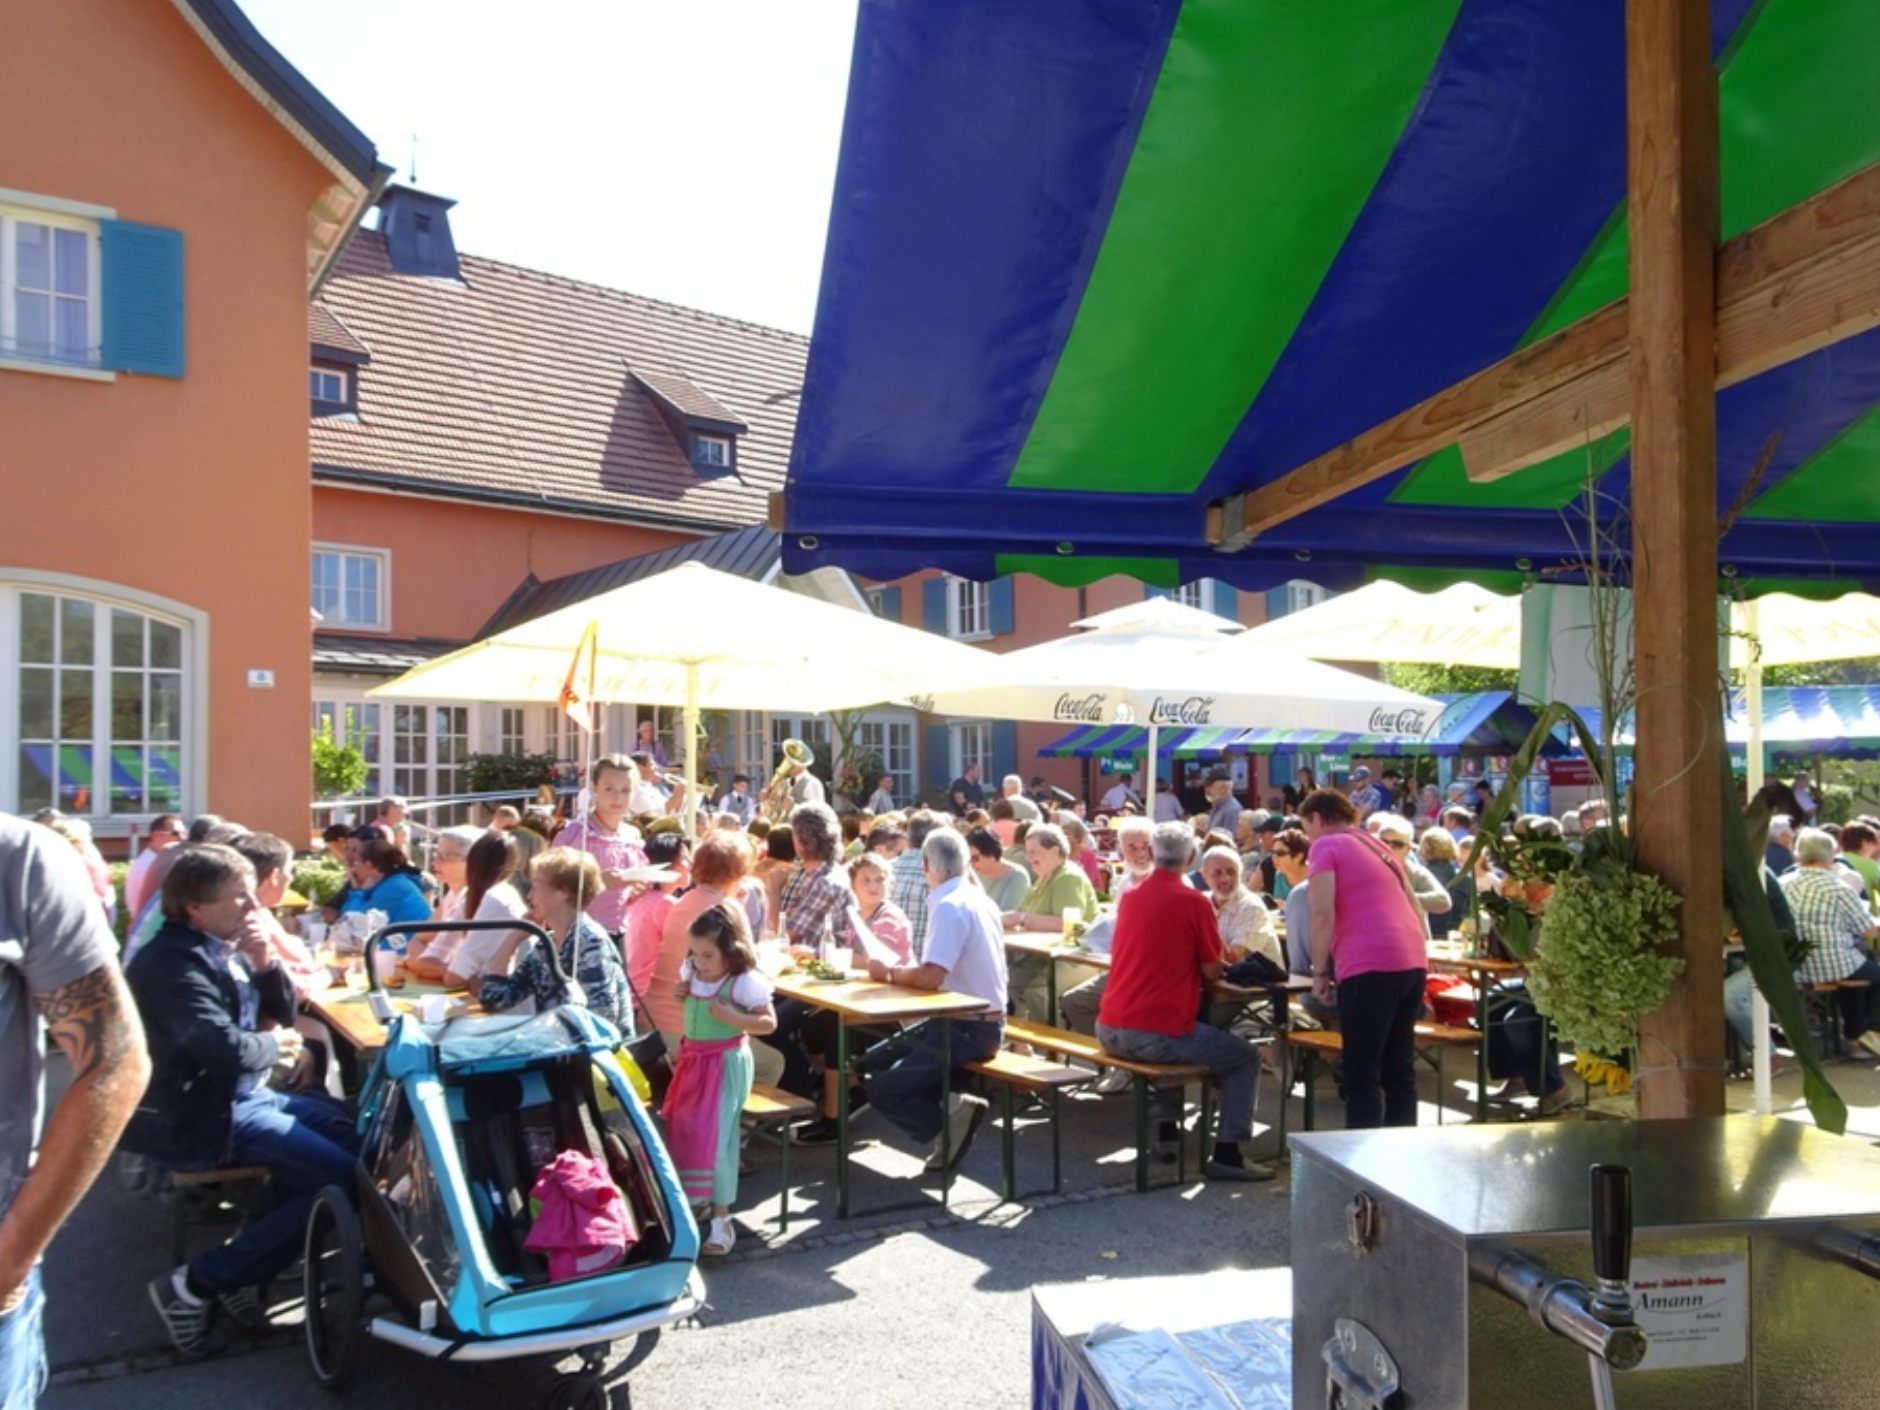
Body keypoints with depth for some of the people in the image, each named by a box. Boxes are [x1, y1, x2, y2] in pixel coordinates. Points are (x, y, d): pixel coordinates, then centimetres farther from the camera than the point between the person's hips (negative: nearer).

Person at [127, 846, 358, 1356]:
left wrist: (264, 963, -5)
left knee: (350, 1131, 11)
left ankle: (247, 1264, 11)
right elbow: (225, 1048, -31)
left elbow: (283, 1014, 14)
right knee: (340, 1174, -18)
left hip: (241, 1094, 10)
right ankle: (195, 1283, -8)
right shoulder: (175, 963, -20)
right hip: (196, 1118, -10)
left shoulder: (223, 949, 9)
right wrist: (274, 1045, -10)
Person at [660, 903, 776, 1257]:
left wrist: (732, 1017, -28)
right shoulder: (692, 973, -1)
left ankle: (721, 1218, 2)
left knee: (716, 1138, -7)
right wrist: (680, 996, -3)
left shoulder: (746, 982, -20)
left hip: (727, 1064, -7)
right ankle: (684, 1199, 32)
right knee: (681, 1130, 13)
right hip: (692, 1060, 7)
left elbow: (769, 1023, -16)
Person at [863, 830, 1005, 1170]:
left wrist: (890, 972, -10)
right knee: (873, 1062, 11)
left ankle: (947, 1130, -2)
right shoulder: (976, 899, 10)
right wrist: (899, 971, 4)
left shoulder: (949, 906, -19)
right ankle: (950, 1106, 3)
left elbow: (931, 976, -27)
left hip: (969, 1028, -9)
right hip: (979, 1020, 10)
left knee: (882, 1090, -11)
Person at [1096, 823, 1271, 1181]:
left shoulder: (1130, 897, 10)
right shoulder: (1194, 902, -8)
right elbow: (1212, 973, -2)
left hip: (1108, 1032, 7)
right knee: (1245, 1060, 13)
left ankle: (1167, 1133, 31)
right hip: (1156, 1035, -7)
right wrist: (1203, 968, 18)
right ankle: (1226, 1154, 6)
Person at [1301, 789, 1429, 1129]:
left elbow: (1323, 914, -11)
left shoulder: (1326, 846, 0)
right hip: (1412, 961, 8)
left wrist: (1319, 972, -5)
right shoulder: (1378, 845, 23)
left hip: (1369, 966, -8)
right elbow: (1415, 906, 24)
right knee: (1399, 1066, 14)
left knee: (1362, 1071, -2)